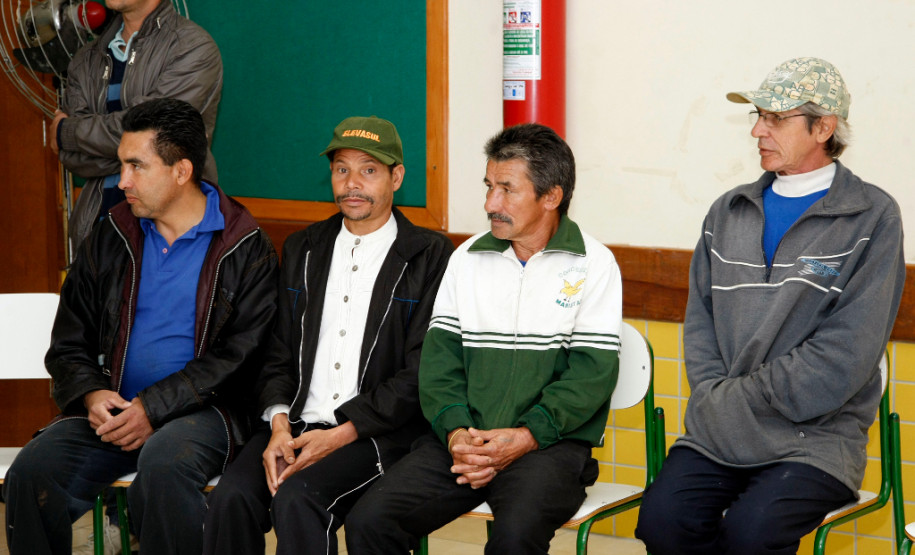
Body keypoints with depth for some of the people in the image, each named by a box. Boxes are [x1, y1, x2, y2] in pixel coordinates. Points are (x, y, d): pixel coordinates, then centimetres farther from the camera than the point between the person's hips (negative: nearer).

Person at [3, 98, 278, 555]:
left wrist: (153, 408, -16)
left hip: (200, 410, -4)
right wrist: (91, 395, -6)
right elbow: (69, 343, 17)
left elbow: (238, 358, -7)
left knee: (164, 465, -38)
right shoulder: (109, 241, 14)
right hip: (112, 409, 4)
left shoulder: (245, 250, 0)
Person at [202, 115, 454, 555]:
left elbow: (419, 375, -5)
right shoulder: (302, 250, 19)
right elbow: (278, 355, 16)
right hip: (296, 423, 4)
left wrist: (340, 434, -14)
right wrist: (279, 424, -4)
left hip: (377, 434, -4)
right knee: (231, 498, -25)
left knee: (295, 497, -32)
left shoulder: (430, 257, 2)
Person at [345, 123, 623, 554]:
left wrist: (523, 438, -16)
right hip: (462, 440, 4)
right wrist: (456, 432, -9)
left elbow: (593, 373, -4)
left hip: (551, 442, -4)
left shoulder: (593, 265, 3)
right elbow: (439, 358, 10)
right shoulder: (467, 258, 15)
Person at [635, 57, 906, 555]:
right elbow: (699, 319, 15)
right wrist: (715, 397, -5)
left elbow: (846, 355, -10)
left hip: (817, 435, -4)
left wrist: (738, 399, -10)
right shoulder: (728, 212, 15)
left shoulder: (873, 218, -2)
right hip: (717, 431, 4)